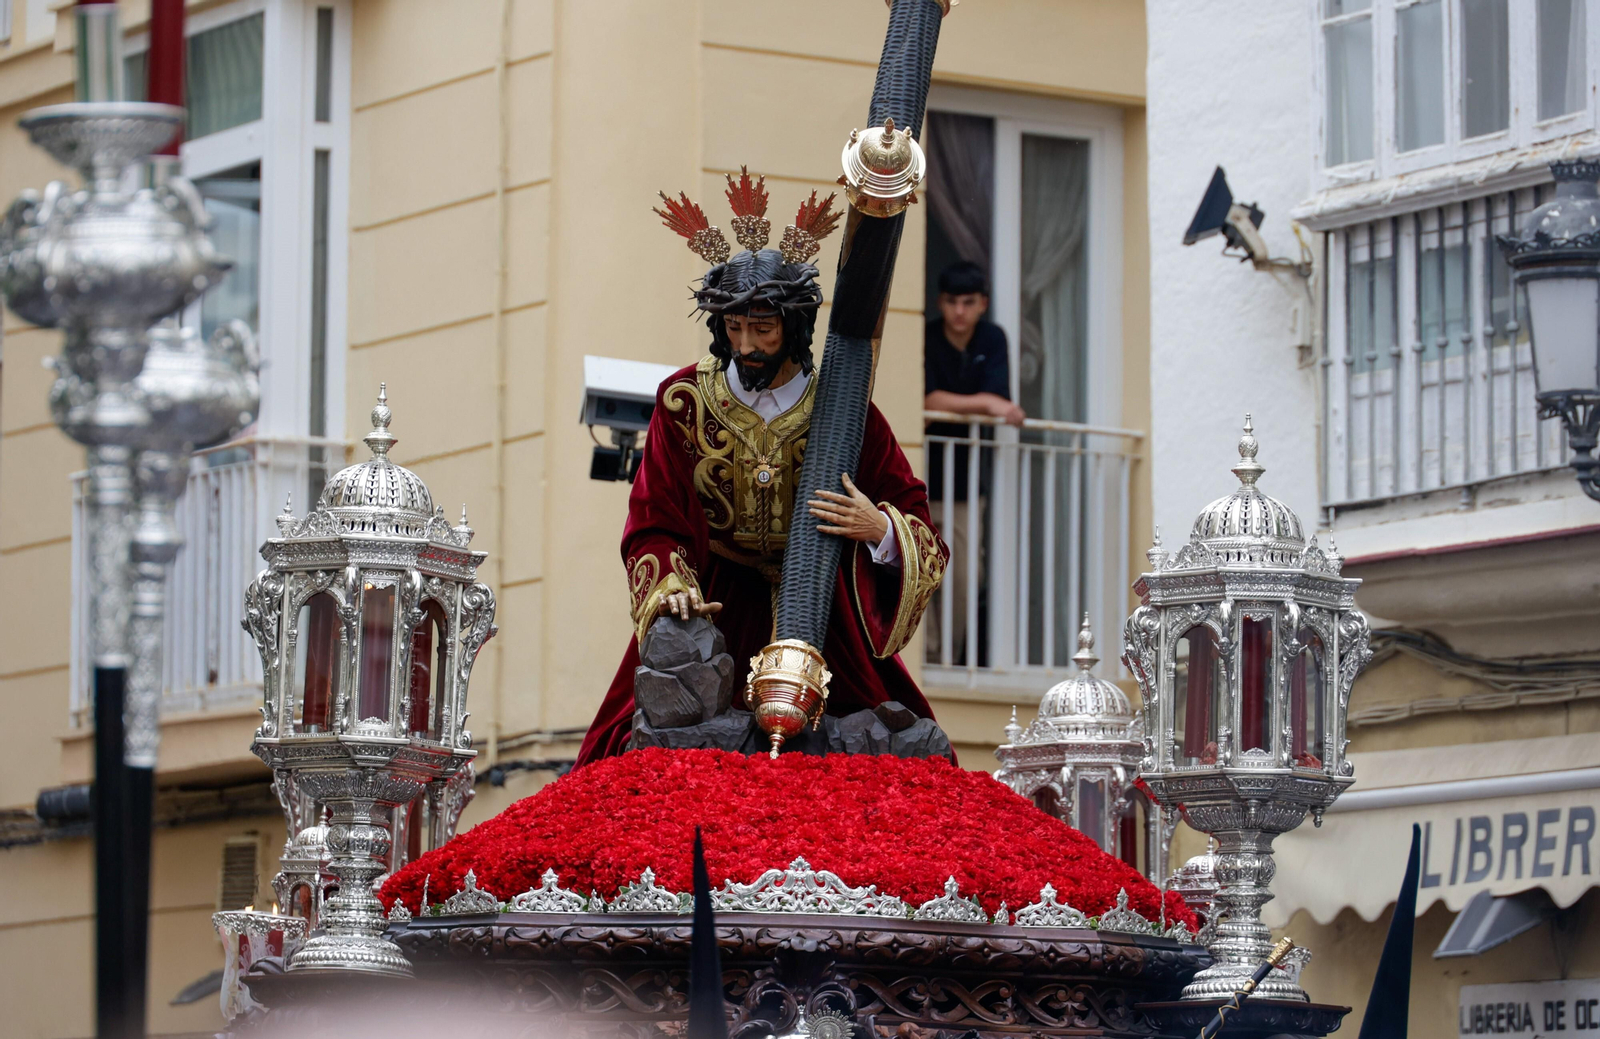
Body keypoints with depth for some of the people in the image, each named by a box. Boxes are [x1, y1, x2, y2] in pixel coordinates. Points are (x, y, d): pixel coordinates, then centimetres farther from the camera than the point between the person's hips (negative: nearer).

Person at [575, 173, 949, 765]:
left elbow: (919, 532, 4)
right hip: (712, 611, 0)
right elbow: (653, 526, 0)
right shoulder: (686, 403, 1)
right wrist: (669, 587, -21)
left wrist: (879, 528, -19)